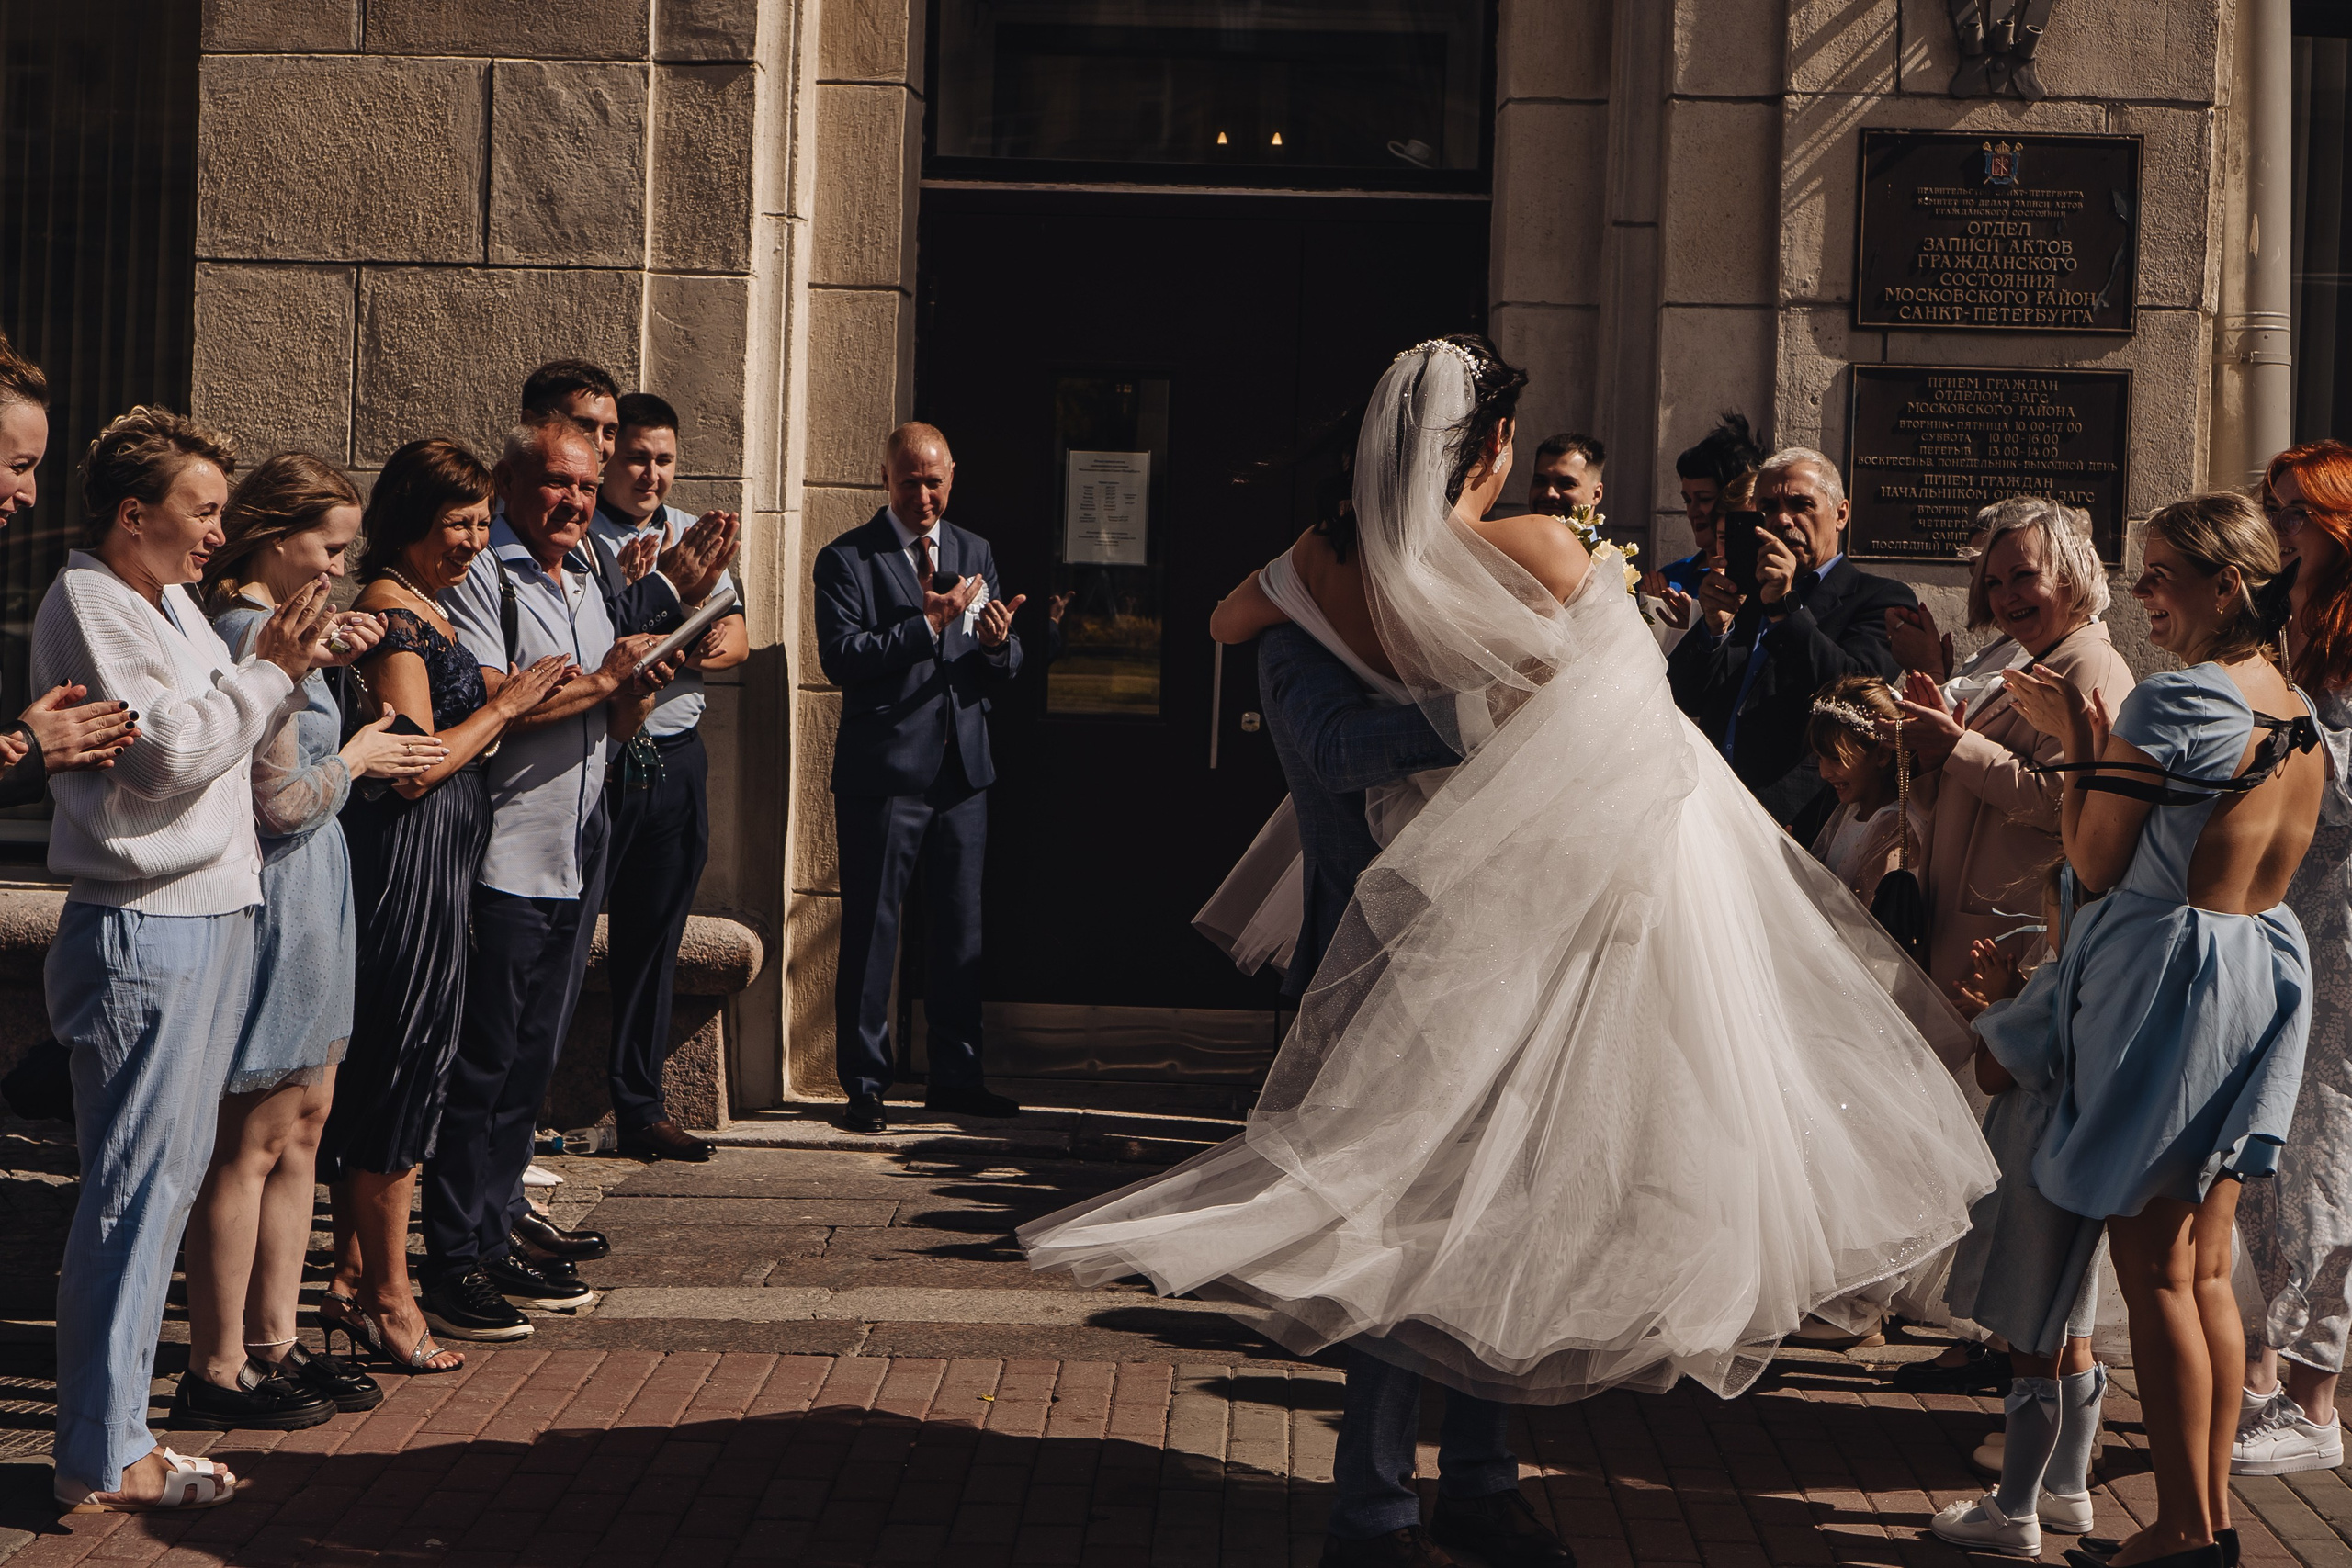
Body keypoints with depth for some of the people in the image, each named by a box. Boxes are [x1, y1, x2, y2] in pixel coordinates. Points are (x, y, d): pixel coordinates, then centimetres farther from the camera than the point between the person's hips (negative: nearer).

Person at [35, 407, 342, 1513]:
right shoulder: (87, 605, -10)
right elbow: (169, 748, -18)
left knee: (171, 1175, 12)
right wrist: (270, 671, -9)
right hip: (141, 932, -10)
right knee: (134, 1190, -7)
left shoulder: (170, 602, 18)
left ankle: (113, 1420, 19)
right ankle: (103, 1462, -1)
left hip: (211, 915, 10)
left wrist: (282, 668, 3)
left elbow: (217, 738, 17)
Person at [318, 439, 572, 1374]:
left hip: (425, 865, 10)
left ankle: (353, 1278, 22)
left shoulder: (422, 608, 17)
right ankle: (388, 1299, 2)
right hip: (407, 864, -10)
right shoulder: (393, 612, -15)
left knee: (376, 1072, 14)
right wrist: (506, 706, -10)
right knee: (404, 1063, -5)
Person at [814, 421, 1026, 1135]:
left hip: (963, 769, 5)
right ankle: (863, 1085, 7)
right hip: (884, 772, -5)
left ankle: (955, 1075, 20)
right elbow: (841, 658, -14)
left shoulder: (975, 553, 15)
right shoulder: (846, 559, -2)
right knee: (871, 929, -1)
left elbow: (1004, 666, 12)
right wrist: (928, 624, -20)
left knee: (961, 928, 10)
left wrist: (998, 644, -11)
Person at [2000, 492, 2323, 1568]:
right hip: (2263, 969, 8)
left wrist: (2076, 739, -1)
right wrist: (2100, 742, 17)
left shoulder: (2175, 700, -17)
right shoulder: (2298, 712, 8)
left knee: (2154, 1270, -1)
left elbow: (2096, 862, -13)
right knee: (2207, 1268, 15)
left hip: (2167, 974, -8)